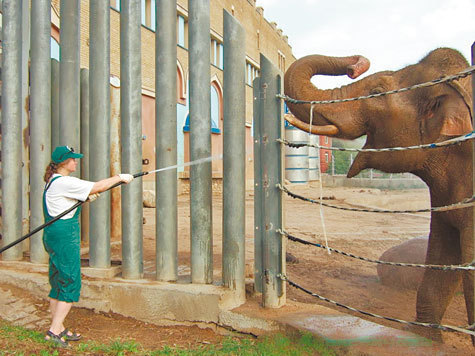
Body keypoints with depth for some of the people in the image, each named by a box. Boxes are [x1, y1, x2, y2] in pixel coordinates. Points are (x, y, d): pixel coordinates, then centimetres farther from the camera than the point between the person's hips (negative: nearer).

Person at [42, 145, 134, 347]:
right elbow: (97, 187, -17)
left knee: (59, 283, 14)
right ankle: (53, 331, -3)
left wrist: (87, 197, 4)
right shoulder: (64, 182, -16)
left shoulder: (54, 181, 15)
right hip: (64, 236, -10)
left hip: (53, 235, 10)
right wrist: (120, 177, -6)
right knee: (70, 283, -5)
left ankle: (59, 329, 22)